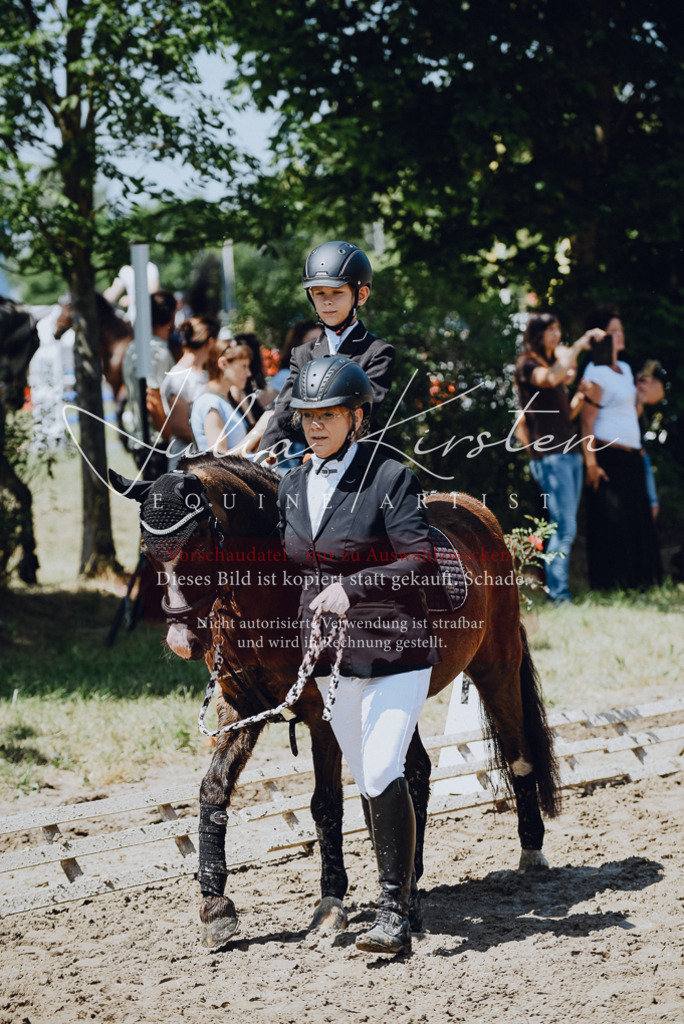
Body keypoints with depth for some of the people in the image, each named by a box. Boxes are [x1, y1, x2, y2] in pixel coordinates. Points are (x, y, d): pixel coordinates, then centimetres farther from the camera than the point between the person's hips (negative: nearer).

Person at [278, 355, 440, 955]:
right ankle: (396, 892, 26)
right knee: (366, 782, 12)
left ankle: (395, 913, -10)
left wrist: (353, 588, -29)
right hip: (331, 657, 6)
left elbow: (422, 562, -18)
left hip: (395, 651, -6)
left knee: (383, 774, -16)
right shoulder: (293, 486, 8)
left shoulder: (390, 478, -11)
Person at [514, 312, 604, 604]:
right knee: (565, 526, -14)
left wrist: (581, 393, 7)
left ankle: (557, 591, 7)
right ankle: (558, 593, -14)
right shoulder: (527, 366, -3)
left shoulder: (555, 362, 22)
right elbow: (551, 379, -27)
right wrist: (578, 346, -22)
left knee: (563, 527, 6)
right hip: (549, 454, -8)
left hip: (569, 452, 8)